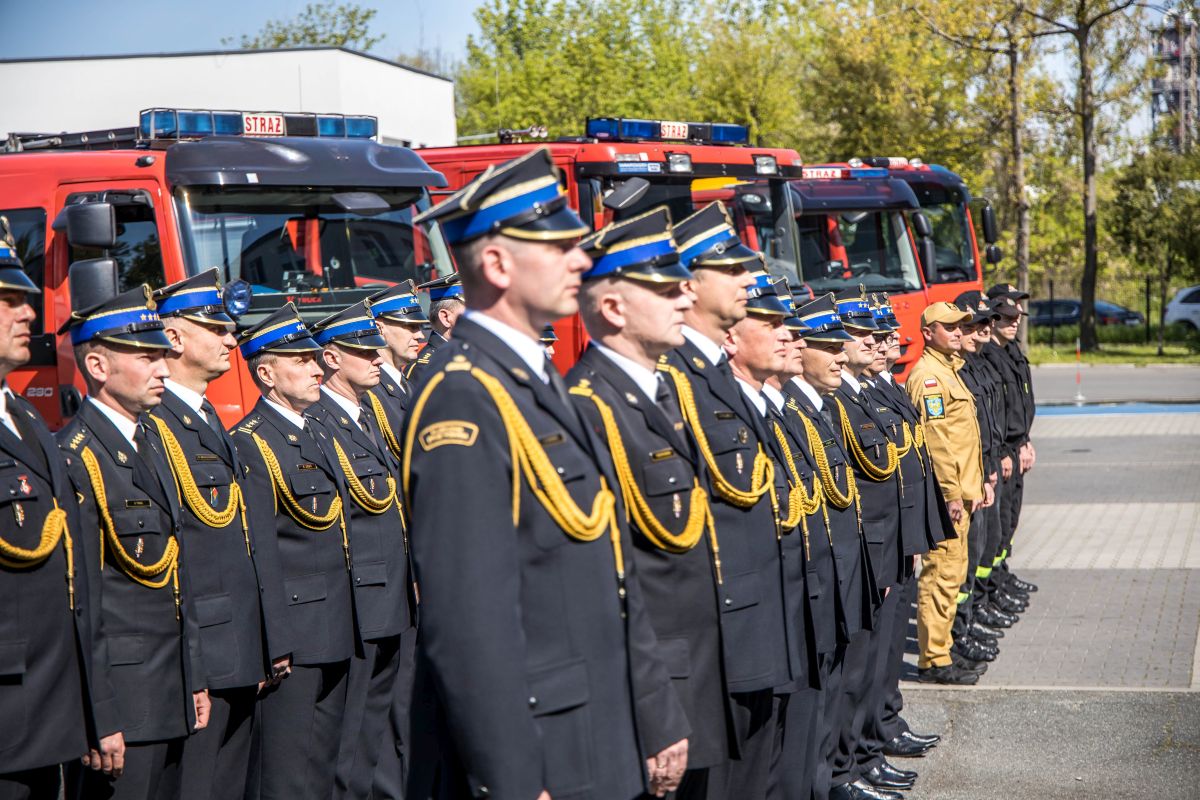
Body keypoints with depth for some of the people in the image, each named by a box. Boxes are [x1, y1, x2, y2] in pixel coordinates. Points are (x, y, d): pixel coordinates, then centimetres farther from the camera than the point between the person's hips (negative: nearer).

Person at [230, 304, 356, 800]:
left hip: (334, 638, 9)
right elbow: (257, 556, -16)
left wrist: (346, 626, 17)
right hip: (289, 641, -9)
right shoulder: (251, 444, -12)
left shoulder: (318, 433, 15)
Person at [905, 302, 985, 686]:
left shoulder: (949, 369, 18)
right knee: (942, 573, -8)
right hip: (947, 493, -10)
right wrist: (951, 494, -22)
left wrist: (973, 487, 21)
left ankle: (939, 651, 20)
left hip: (960, 490, 10)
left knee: (952, 571, 13)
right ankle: (934, 661, -4)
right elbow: (935, 440, -20)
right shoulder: (927, 375, -14)